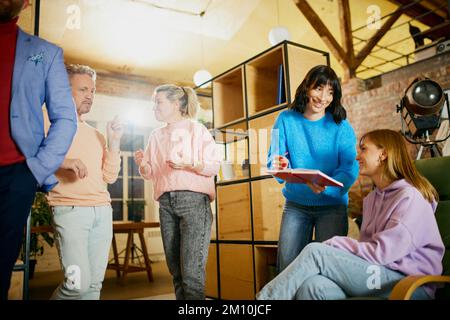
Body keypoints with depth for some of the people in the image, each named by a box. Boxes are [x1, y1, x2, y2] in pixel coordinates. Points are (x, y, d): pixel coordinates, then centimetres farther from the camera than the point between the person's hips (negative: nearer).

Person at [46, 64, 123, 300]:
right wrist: (61, 162, -21)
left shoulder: (96, 135, 20)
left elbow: (109, 177, 13)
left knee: (94, 284, 4)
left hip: (103, 210, 5)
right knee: (78, 283, -12)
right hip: (70, 209, -5)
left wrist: (114, 142, 3)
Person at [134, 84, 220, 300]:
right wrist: (142, 164, -4)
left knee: (191, 271, -10)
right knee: (176, 270, 8)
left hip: (194, 200, -5)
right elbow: (151, 173, 17)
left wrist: (189, 165, -19)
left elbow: (214, 166, -4)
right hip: (166, 203, 5)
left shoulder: (196, 129, 2)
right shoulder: (156, 136, 18)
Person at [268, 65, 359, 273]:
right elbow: (273, 159, -4)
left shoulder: (341, 126, -6)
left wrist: (326, 187, -32)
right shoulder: (286, 119, -2)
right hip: (296, 203, 1)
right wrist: (277, 165, -29)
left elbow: (350, 168, -13)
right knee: (286, 266, 0)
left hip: (332, 204, -1)